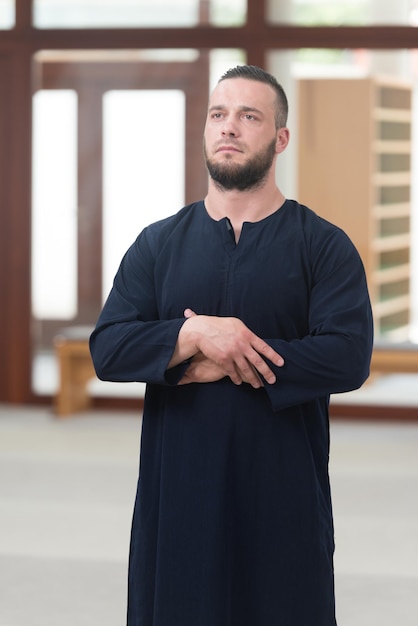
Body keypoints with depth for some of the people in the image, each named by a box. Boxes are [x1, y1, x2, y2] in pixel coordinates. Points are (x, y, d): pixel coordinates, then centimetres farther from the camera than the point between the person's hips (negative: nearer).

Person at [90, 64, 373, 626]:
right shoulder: (159, 244, 8)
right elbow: (107, 349, -2)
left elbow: (349, 358, -14)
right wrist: (194, 336, -19)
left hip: (284, 494, -2)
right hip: (177, 491, 2)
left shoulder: (324, 246, 0)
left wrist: (227, 361, -14)